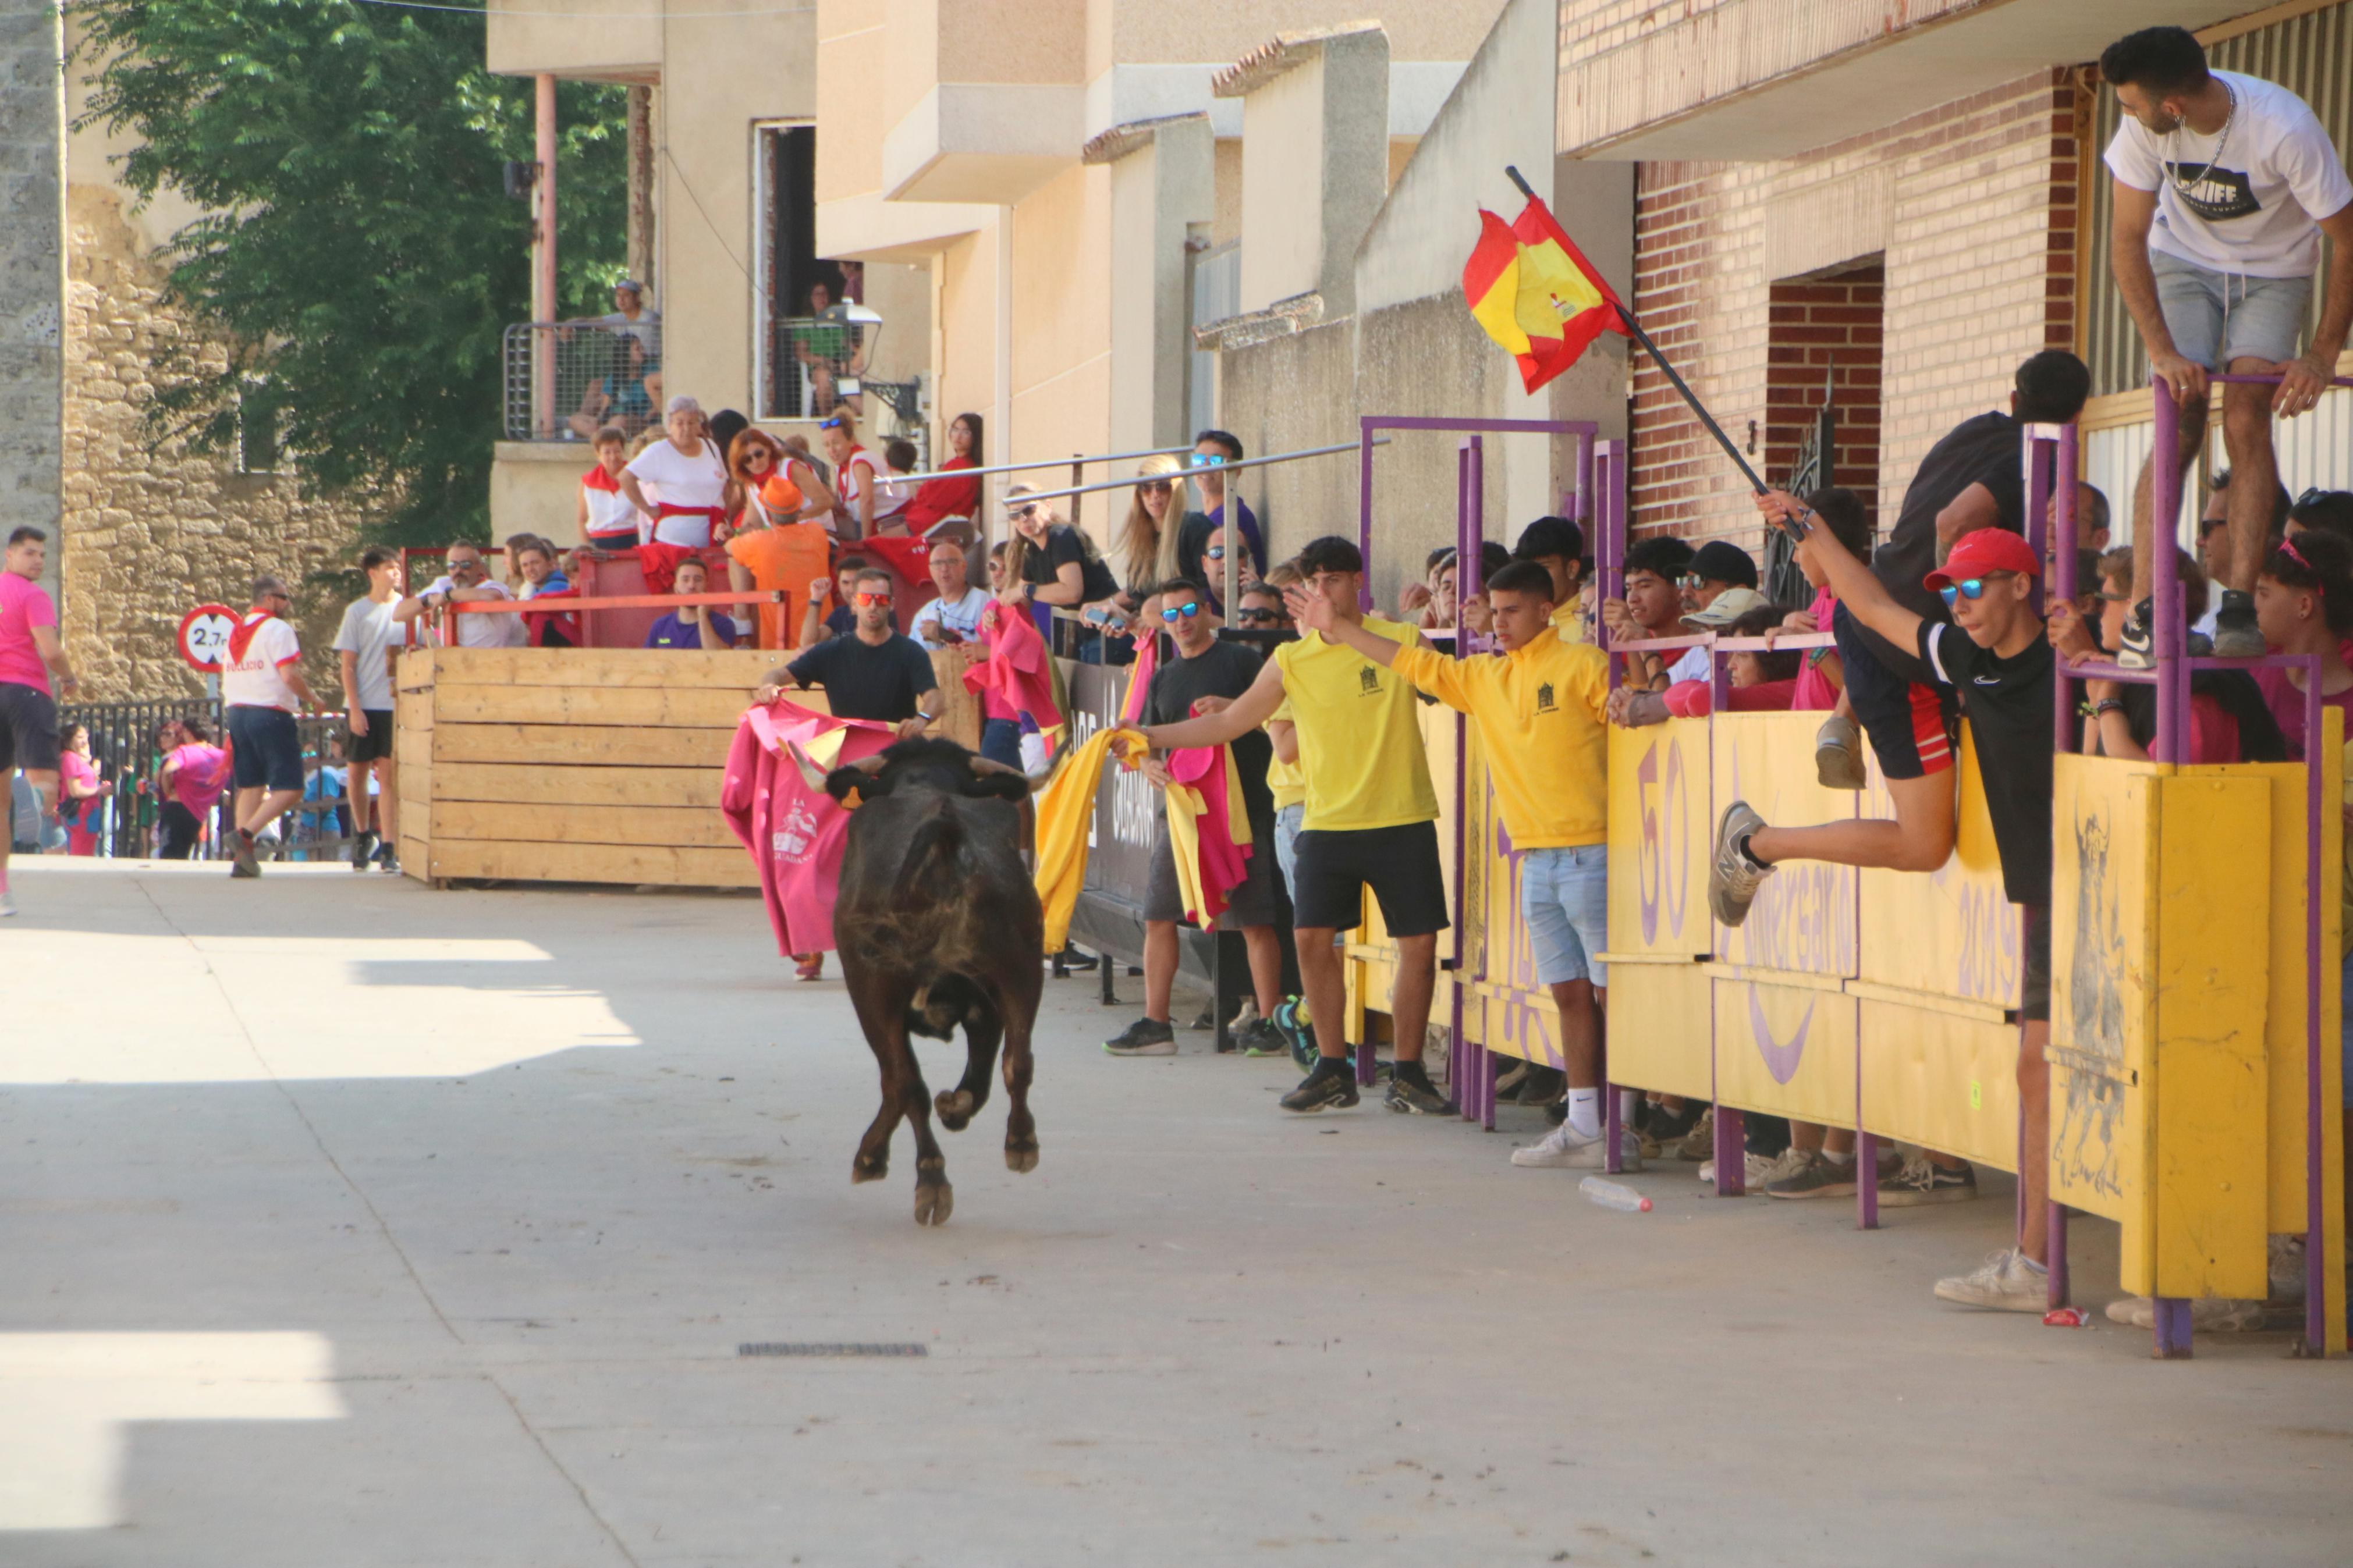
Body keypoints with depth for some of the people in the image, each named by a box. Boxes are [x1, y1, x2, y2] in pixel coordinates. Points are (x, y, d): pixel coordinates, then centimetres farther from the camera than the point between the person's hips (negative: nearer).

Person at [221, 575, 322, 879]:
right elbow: (290, 675, -18)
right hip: (271, 714, -8)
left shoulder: (237, 630, 17)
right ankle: (247, 833, -23)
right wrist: (311, 699, -1)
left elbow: (227, 677, 20)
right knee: (289, 788, -6)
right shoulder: (278, 629, -8)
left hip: (237, 712, 8)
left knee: (250, 786, 11)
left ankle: (244, 858, 4)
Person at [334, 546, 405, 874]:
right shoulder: (358, 611, 3)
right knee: (357, 774, 7)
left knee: (388, 774, -7)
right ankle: (364, 835, 28)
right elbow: (348, 665, 1)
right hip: (362, 706, 0)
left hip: (396, 704, 0)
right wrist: (355, 708, -7)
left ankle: (389, 848, -7)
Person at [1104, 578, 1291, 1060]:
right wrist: (1149, 765, -5)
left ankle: (1268, 1024, -1)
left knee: (1255, 921, -6)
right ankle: (1154, 1024, 8)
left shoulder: (1240, 660, 2)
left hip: (1240, 807, -5)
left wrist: (1231, 708, -18)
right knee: (1158, 918, 2)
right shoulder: (1163, 679, 19)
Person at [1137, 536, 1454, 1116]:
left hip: (1402, 821, -2)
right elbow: (1228, 722, 9)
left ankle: (1408, 1073, 10)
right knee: (1312, 936, -6)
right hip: (1327, 823, 2)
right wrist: (1152, 736, 4)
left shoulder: (1402, 641, 0)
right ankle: (1333, 1071, 6)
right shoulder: (1292, 661, 5)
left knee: (1418, 943, -3)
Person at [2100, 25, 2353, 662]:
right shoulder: (2144, 124, -26)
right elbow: (2128, 239, -18)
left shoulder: (2285, 127, -34)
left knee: (2247, 421, -19)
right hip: (2185, 259, 2)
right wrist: (2162, 351, -26)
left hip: (2273, 271, -2)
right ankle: (2141, 614, -16)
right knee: (2179, 426, -13)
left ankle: (2239, 605, -20)